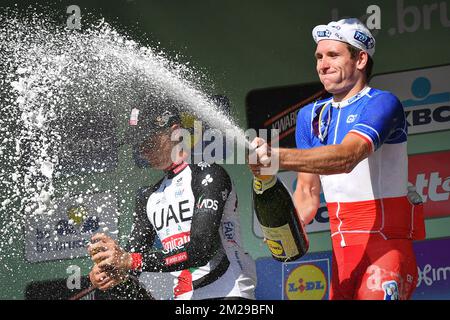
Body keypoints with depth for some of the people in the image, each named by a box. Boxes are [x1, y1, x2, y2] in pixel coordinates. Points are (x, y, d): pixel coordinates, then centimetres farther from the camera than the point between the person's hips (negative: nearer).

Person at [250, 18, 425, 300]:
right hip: (342, 247, 7)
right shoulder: (311, 116, 14)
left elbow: (347, 157, -27)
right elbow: (308, 192, 16)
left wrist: (278, 157, -39)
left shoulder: (383, 104, -9)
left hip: (387, 242, -7)